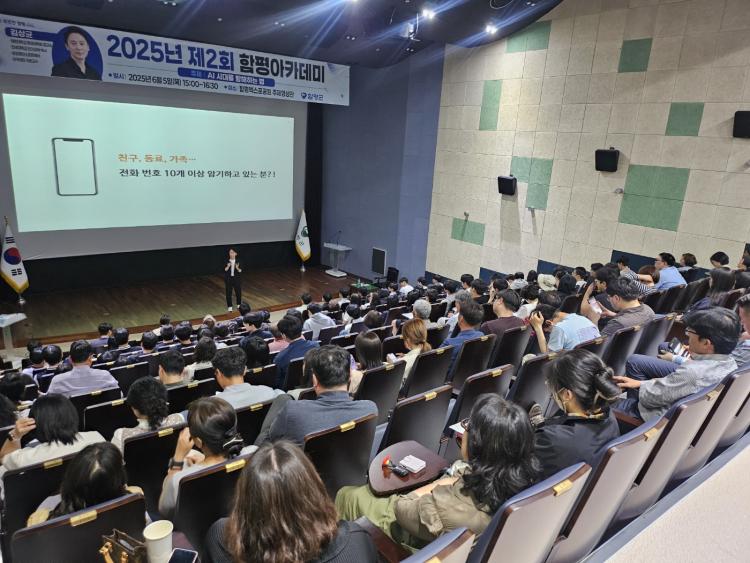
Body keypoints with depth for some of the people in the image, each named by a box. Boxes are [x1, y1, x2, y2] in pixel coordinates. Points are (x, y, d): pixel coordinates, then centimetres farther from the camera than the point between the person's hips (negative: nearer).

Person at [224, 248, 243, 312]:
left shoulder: (238, 261, -5)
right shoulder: (227, 261, -4)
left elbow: (240, 271, -6)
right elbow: (225, 270, -5)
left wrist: (237, 268, -25)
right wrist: (228, 267, -23)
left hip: (237, 279, 0)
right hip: (228, 279, 0)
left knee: (238, 292, 8)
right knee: (228, 293, 3)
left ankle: (239, 305, 27)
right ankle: (229, 307, 14)